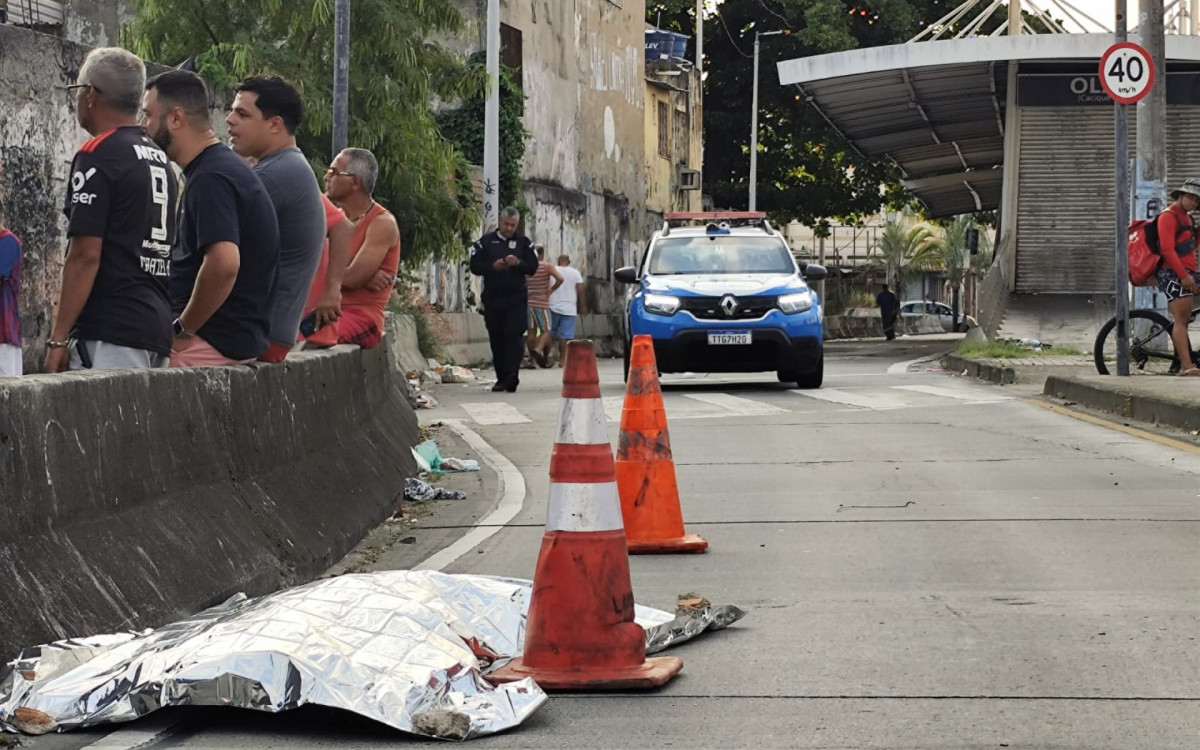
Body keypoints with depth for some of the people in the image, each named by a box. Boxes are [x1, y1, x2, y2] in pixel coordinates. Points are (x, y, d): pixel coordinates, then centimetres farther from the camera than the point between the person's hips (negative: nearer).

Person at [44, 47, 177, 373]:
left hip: (111, 333, -8)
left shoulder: (97, 155, -10)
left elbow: (85, 255, -15)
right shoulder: (159, 158, 16)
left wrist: (58, 339, -13)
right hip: (157, 327, 9)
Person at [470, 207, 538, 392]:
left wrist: (518, 263, -15)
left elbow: (533, 267, 4)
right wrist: (493, 266, -14)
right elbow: (475, 266, 2)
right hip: (492, 298, 1)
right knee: (496, 339, 4)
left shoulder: (524, 242, 8)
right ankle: (501, 378, 9)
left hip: (516, 298, -1)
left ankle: (511, 376, -19)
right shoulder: (486, 241, 8)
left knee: (514, 337, -12)